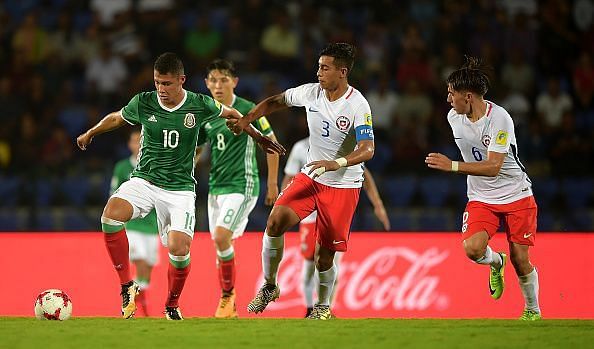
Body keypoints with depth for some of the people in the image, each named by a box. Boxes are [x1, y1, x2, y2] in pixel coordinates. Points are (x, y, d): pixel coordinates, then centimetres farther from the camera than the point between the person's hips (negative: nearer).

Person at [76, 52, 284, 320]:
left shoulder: (200, 105, -8)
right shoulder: (142, 103, -6)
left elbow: (230, 113, 14)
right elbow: (116, 118, 16)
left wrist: (259, 138, 23)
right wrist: (89, 134, 31)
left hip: (180, 188, -1)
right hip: (144, 180, 1)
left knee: (179, 249, -16)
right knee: (111, 215, -29)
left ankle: (172, 305, 13)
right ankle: (126, 286, -15)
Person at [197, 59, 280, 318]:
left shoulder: (247, 111, -9)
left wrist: (272, 183, 1)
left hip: (242, 185, -6)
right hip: (216, 186, 6)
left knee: (221, 236, -22)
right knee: (220, 243, 8)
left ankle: (228, 295, -4)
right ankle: (229, 306, 19)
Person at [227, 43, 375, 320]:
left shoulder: (357, 105, -19)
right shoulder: (310, 92, -4)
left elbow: (367, 150, -27)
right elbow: (275, 101, 14)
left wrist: (335, 164, -43)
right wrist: (246, 120, 2)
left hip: (343, 185, -4)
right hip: (310, 176, 4)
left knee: (325, 254, -3)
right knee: (276, 221, -18)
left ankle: (323, 306, 23)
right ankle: (269, 287, 1)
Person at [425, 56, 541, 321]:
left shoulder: (499, 118, -23)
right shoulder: (454, 117, -3)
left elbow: (493, 167, -30)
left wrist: (453, 166, -37)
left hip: (516, 195, -4)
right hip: (481, 198, 4)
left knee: (520, 260, -1)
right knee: (472, 248, -22)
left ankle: (533, 310, 25)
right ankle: (496, 262, 13)